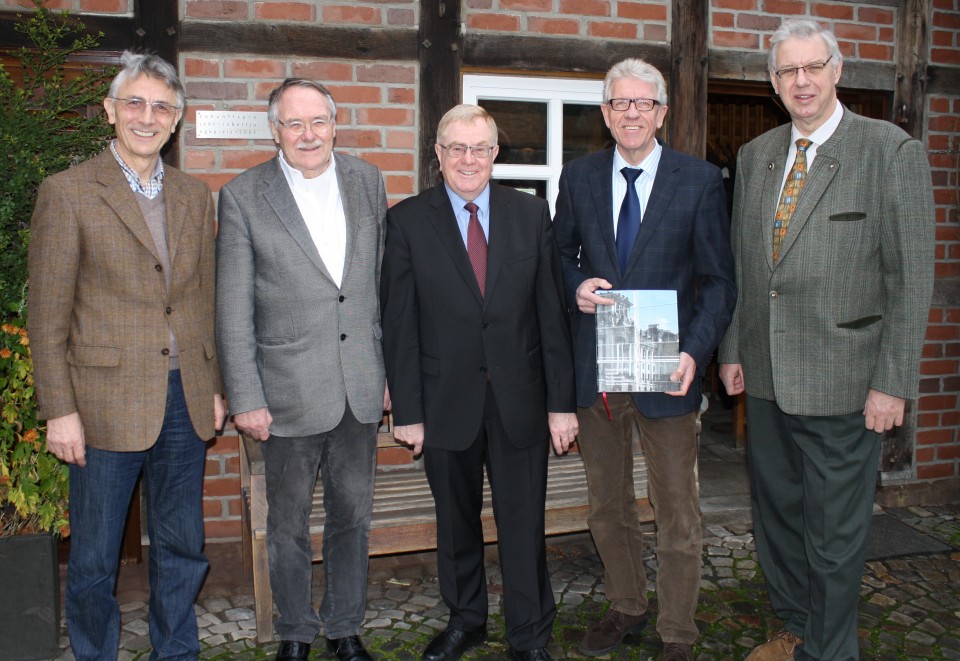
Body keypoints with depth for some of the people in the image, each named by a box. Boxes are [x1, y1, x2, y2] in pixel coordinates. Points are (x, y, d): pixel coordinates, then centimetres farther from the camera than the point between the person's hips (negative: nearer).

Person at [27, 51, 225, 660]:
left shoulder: (196, 196, 9)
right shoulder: (67, 192, -5)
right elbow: (48, 315, -6)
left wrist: (214, 386, 10)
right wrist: (60, 410, -9)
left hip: (185, 401, 4)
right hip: (107, 402, -4)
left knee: (182, 548, 16)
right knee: (94, 560, 10)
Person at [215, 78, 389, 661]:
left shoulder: (367, 182, 4)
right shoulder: (243, 197, -6)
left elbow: (386, 281, 8)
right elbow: (234, 310, -5)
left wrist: (392, 371, 7)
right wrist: (246, 397, -8)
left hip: (361, 387, 3)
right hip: (290, 389, -3)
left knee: (353, 515, 15)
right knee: (289, 524, 12)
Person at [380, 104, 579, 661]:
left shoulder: (532, 214, 2)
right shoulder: (408, 220, -2)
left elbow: (552, 314, 0)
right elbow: (399, 324, -3)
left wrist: (561, 402, -3)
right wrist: (408, 410, -6)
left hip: (520, 399, 0)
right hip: (447, 401, 0)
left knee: (524, 524, 8)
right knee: (456, 521, 16)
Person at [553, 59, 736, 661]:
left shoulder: (701, 180, -4)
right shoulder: (578, 176, 5)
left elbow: (719, 280, -4)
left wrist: (695, 352, -19)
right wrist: (576, 286, -9)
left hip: (666, 371, -3)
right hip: (594, 370, 3)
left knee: (678, 516, 9)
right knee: (608, 508, 18)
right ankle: (627, 608, 40)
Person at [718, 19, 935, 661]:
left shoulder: (894, 151, -7)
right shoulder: (754, 156, 10)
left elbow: (911, 278, -10)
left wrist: (893, 384, -13)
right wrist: (732, 350, 10)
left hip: (841, 383, -5)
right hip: (766, 377, 6)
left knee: (835, 531, 6)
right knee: (777, 513, 19)